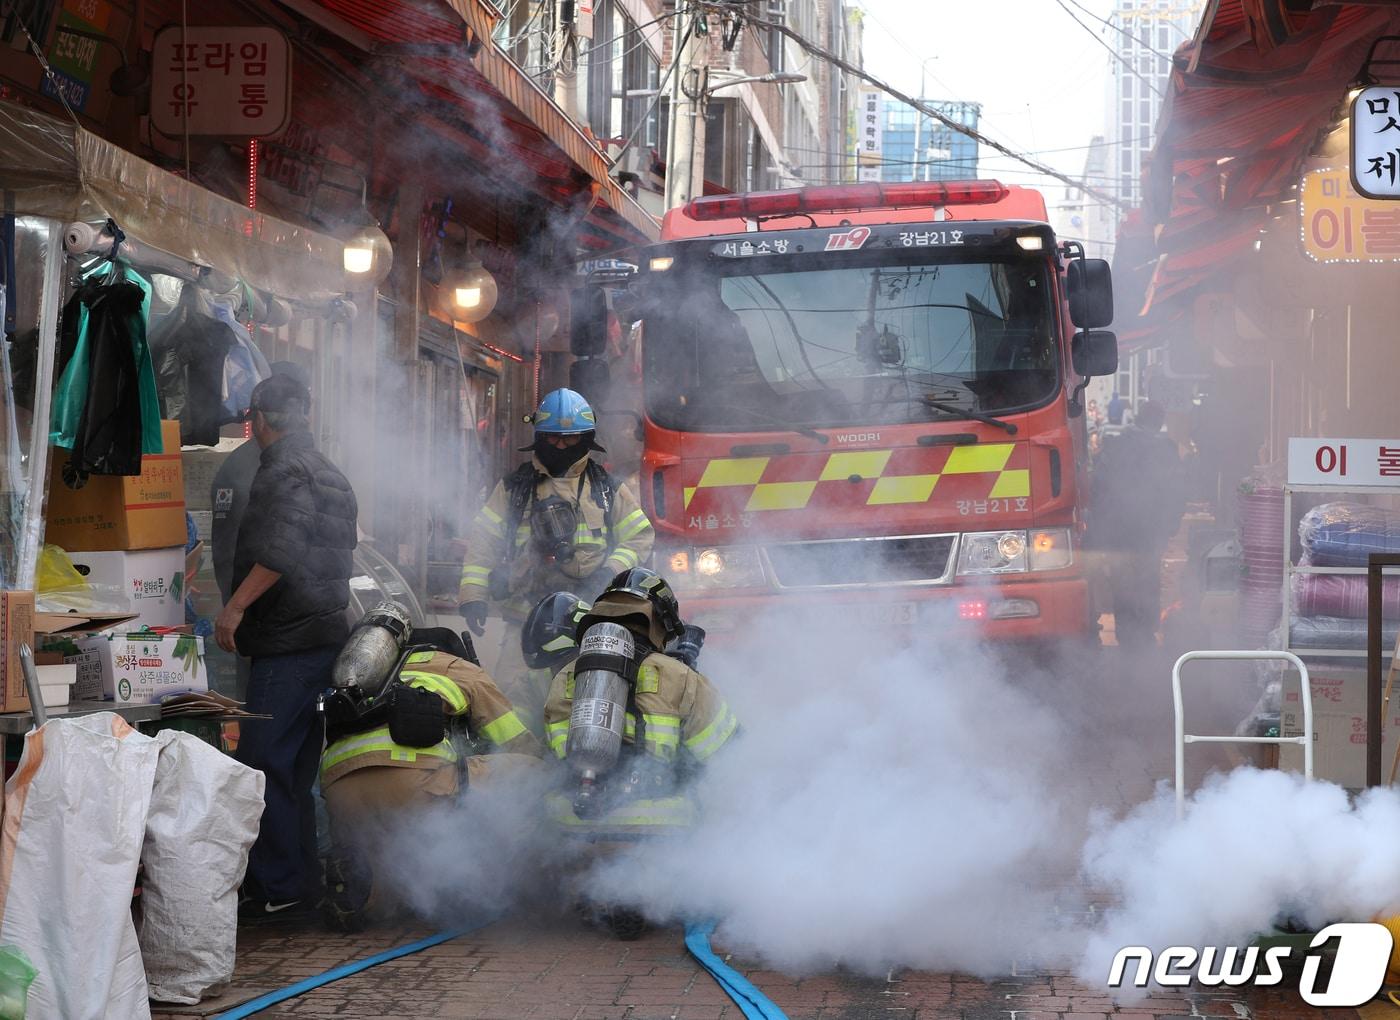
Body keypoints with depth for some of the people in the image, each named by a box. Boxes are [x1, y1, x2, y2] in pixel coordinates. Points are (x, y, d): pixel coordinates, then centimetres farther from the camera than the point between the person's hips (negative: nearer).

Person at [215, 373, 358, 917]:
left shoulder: (283, 469, -11)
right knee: (297, 764, 14)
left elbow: (283, 549, -25)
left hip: (287, 641, -10)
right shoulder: (331, 476, 19)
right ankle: (299, 875, 18)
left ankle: (277, 883, -9)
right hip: (326, 632, 10)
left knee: (263, 760, -8)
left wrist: (236, 605, -21)